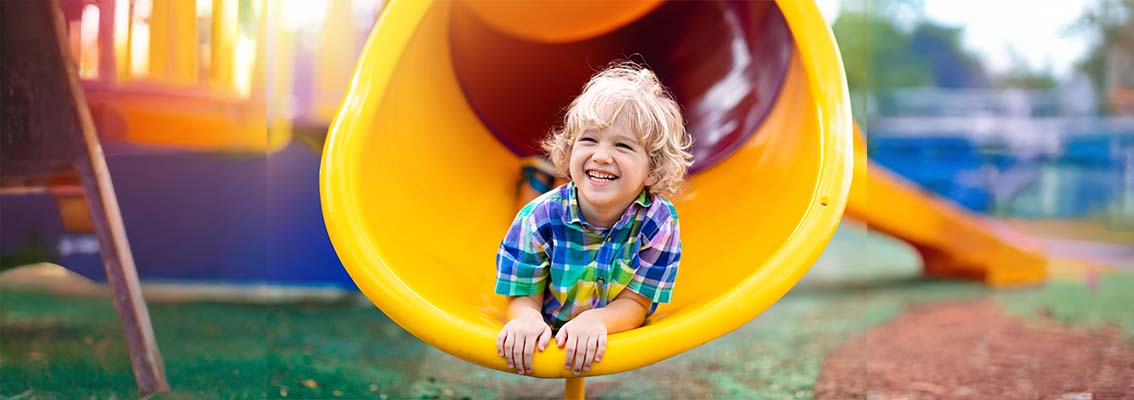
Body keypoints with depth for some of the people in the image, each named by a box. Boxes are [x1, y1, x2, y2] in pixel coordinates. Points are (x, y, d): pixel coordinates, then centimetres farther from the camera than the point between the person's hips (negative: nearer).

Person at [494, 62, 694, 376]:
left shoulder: (658, 221, -17)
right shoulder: (539, 218, -17)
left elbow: (635, 303, -14)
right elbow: (525, 298, -9)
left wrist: (595, 320, -38)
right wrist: (528, 319, -36)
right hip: (546, 346, 0)